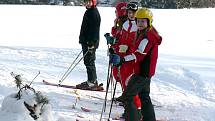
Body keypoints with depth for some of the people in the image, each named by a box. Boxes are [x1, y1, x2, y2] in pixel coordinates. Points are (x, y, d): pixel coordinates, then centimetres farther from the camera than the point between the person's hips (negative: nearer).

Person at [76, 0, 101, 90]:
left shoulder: (94, 13, -14)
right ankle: (92, 81, 20)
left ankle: (92, 83, -3)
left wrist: (91, 42, -23)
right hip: (86, 42, 10)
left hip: (91, 43, -10)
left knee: (89, 62, -7)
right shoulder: (88, 12, 17)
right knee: (87, 62, 14)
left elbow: (95, 29, -20)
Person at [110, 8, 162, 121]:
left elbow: (139, 55, -30)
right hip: (146, 71, 11)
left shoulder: (147, 36, -19)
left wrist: (122, 59, -41)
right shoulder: (143, 34, 13)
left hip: (142, 72, -11)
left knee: (126, 97, -8)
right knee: (144, 97, 21)